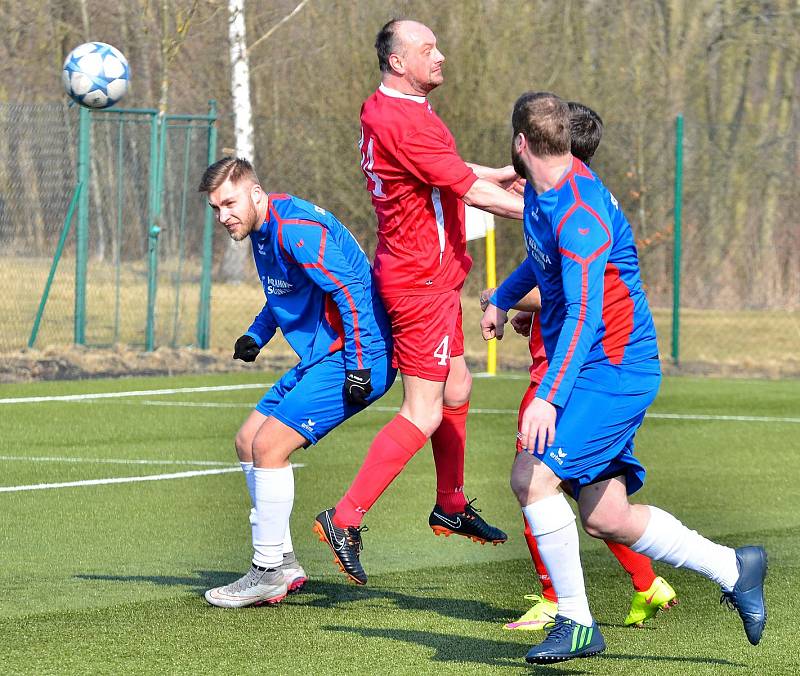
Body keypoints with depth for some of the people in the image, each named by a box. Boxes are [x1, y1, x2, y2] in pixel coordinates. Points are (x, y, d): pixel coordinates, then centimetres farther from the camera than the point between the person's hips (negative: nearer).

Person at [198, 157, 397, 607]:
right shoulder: (263, 230, 11)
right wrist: (257, 335, 14)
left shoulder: (294, 229, -21)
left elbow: (351, 291, -25)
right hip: (320, 357, 11)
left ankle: (268, 575, -6)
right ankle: (284, 565, 16)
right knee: (249, 442, 11)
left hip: (355, 357, -11)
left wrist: (358, 365, -26)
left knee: (269, 445, -15)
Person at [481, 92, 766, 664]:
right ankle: (734, 569, 19)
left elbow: (584, 314, -31)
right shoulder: (543, 191, 8)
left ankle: (576, 622, -11)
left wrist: (549, 397, -37)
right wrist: (503, 300, 42)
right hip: (603, 373, 10)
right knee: (605, 518, 6)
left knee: (532, 478, -19)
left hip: (614, 369, -10)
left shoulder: (579, 212, -23)